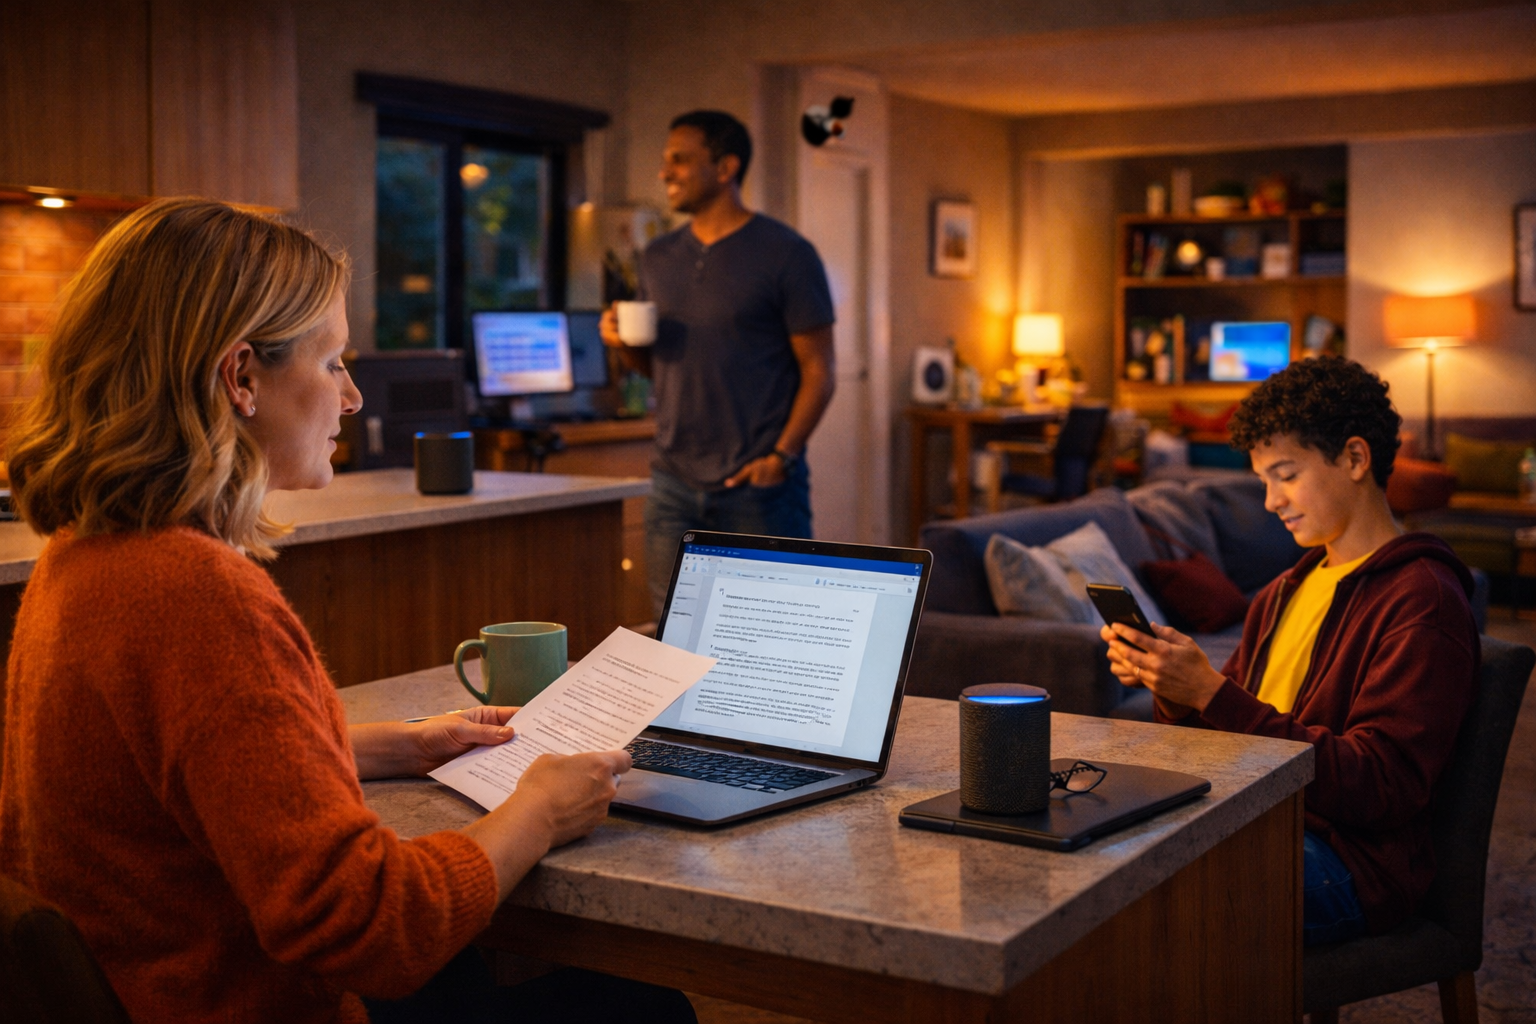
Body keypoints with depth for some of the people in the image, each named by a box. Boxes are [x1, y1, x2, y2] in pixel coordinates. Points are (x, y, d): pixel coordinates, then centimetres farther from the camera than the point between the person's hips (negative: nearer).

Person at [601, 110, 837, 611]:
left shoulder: (785, 254, -5)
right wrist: (626, 344, -1)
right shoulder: (659, 257, 13)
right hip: (674, 484, 5)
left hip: (757, 484, -5)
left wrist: (781, 455, -17)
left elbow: (818, 371, -6)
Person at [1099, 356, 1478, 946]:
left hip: (1347, 863, -8)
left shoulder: (1423, 601, -10)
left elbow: (1379, 787, -19)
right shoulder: (1285, 593, 17)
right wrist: (1171, 688, -4)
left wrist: (1213, 694, -23)